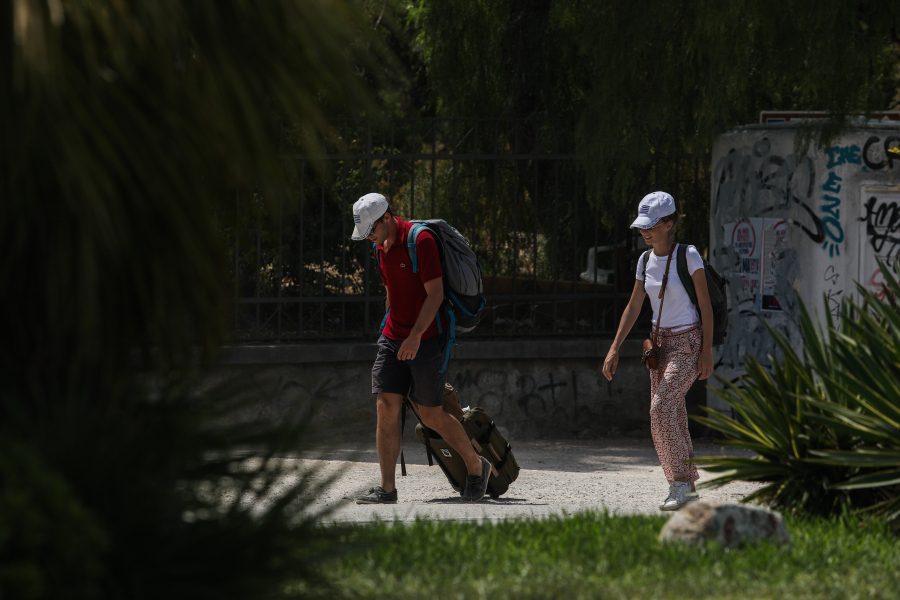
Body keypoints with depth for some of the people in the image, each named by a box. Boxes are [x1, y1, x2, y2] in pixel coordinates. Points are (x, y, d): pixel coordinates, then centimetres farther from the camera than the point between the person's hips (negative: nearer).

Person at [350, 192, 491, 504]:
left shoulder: (420, 241, -16)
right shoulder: (382, 247, 10)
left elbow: (435, 293, -19)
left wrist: (415, 336, -26)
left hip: (426, 338, -7)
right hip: (393, 338, 7)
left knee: (431, 416, 0)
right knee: (386, 408, -5)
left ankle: (476, 466, 22)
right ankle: (387, 489, -7)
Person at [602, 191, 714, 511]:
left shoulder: (688, 256, -11)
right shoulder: (646, 261, 7)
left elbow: (705, 305, -9)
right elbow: (634, 307, 13)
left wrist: (707, 351, -13)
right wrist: (614, 349, 8)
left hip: (687, 343, -7)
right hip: (660, 343, 7)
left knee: (661, 409, -18)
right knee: (673, 415, 7)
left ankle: (679, 484, -12)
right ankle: (687, 484, 16)